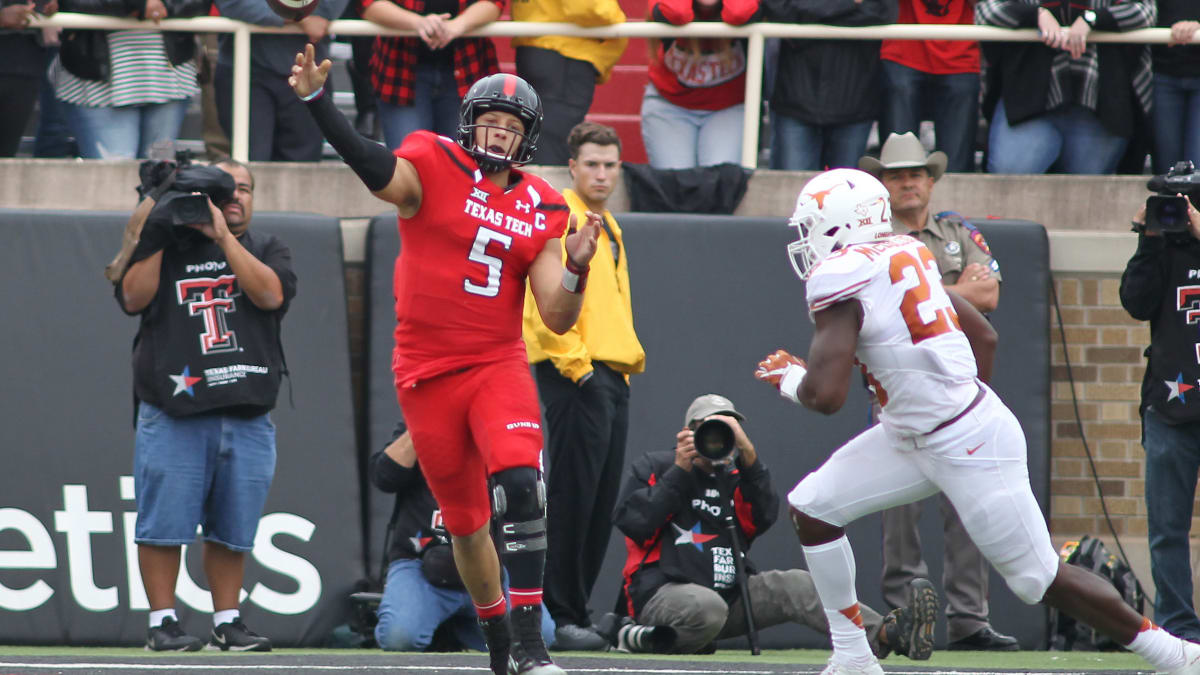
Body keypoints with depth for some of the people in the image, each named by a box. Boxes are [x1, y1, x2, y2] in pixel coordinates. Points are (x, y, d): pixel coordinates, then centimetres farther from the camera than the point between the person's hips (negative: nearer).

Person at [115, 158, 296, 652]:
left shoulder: (266, 250, 14)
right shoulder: (167, 247, 12)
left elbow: (270, 293, -7)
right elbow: (134, 298, -3)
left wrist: (223, 238, -11)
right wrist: (157, 238, -9)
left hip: (246, 419, 2)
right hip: (173, 416, -2)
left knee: (232, 530, 4)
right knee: (164, 523, -5)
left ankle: (227, 621, 13)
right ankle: (162, 622, 2)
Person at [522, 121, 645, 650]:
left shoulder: (608, 227, 22)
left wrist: (631, 356, 18)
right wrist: (572, 362, -19)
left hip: (611, 375, 9)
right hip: (575, 374, -9)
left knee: (600, 504, 9)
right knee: (572, 499, -9)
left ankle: (574, 612, 13)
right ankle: (560, 617, -7)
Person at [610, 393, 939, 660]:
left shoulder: (734, 477, 22)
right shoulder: (652, 467, 9)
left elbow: (764, 517, 0)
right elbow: (632, 522, -9)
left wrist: (747, 454, -11)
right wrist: (680, 471, -8)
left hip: (730, 593, 5)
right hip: (663, 592, -5)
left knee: (794, 585, -20)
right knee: (708, 607, -42)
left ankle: (887, 634, -37)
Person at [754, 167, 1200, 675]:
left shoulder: (842, 280, -18)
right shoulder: (906, 257, 8)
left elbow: (825, 395, -23)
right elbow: (984, 335, 15)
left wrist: (788, 379, -2)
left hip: (970, 449, -10)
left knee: (1042, 580, -1)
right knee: (810, 507, 6)